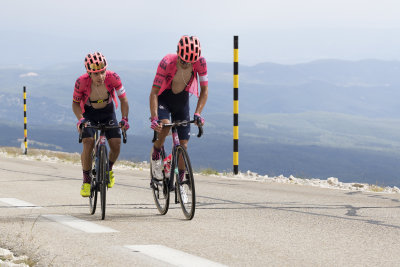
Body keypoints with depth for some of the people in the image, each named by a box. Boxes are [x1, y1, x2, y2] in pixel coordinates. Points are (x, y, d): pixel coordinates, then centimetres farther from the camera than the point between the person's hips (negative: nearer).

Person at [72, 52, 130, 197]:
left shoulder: (113, 78, -30)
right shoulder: (82, 82, -30)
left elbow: (123, 99, -16)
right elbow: (75, 103, -13)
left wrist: (124, 118, -28)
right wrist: (80, 119, -30)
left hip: (107, 112, 1)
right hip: (89, 113, -1)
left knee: (116, 144, -11)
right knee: (88, 144, -22)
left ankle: (109, 169, 21)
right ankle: (86, 180, -6)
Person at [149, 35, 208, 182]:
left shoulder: (200, 62, -24)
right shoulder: (167, 63, -31)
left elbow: (204, 90, -14)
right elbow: (154, 92, -30)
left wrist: (197, 114, -27)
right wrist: (154, 119, -41)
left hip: (182, 100, 3)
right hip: (163, 98, -3)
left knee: (183, 145, -4)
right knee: (164, 126, -32)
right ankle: (156, 155, -4)